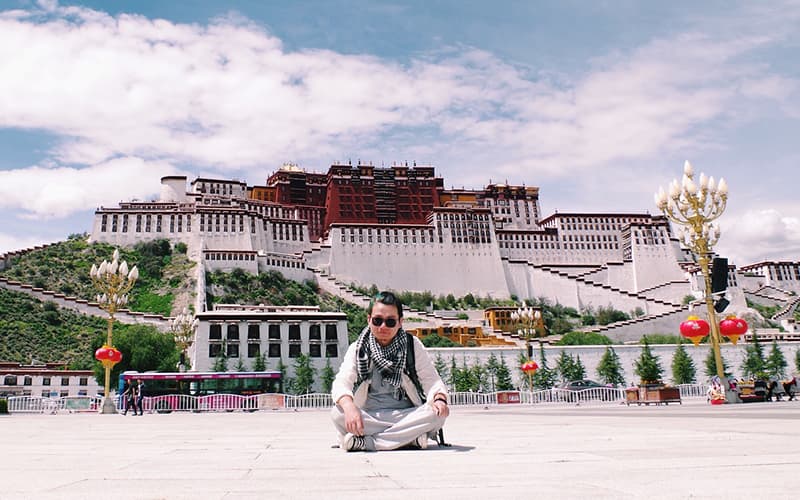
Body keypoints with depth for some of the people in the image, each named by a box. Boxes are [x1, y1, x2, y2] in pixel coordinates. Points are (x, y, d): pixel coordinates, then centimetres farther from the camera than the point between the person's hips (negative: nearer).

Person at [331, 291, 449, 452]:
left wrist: (440, 399, -28)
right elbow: (341, 383, -12)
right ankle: (409, 439, -26)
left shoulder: (413, 345, 4)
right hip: (368, 418, 0)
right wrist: (349, 406, -36)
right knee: (338, 413, -29)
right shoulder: (357, 349, 2)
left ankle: (364, 442, -25)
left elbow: (431, 379, -3)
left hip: (406, 416, 1)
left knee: (437, 413, -29)